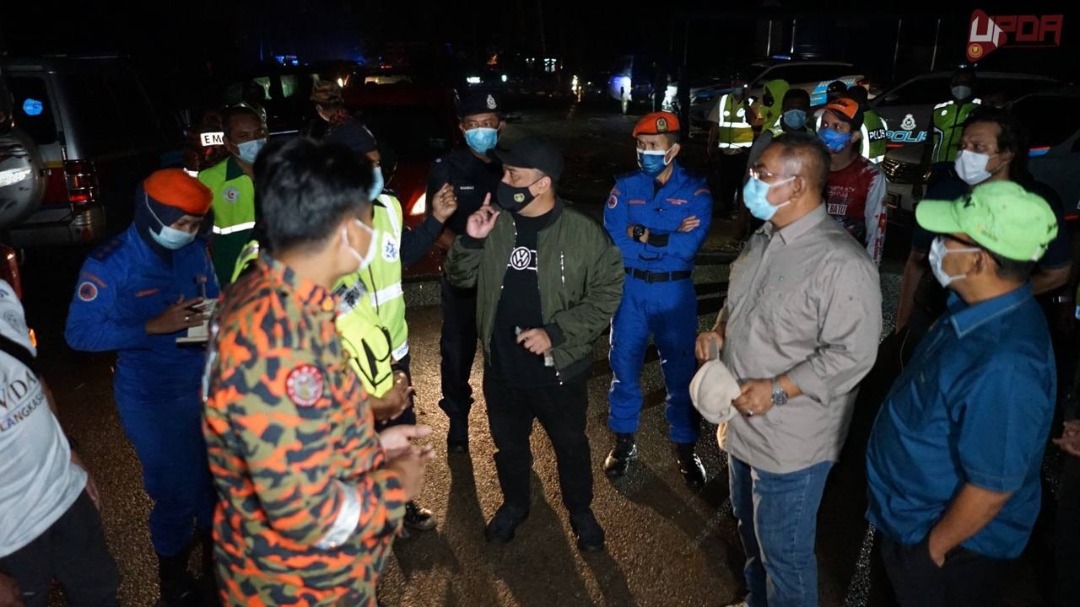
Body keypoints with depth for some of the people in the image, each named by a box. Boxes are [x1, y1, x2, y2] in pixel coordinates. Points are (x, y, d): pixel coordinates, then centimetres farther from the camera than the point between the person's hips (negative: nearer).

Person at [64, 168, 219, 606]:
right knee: (174, 487, 10)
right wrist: (153, 327, -27)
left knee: (213, 472, 19)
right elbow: (78, 333, -18)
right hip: (151, 397, -4)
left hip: (204, 383, 5)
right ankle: (172, 568, 38)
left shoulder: (195, 250, -3)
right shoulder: (109, 264, -17)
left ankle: (215, 544, 47)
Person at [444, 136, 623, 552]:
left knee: (571, 446, 19)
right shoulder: (496, 225, -4)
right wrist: (470, 241, -17)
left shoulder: (584, 233, -14)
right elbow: (460, 279, 3)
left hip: (560, 371, -3)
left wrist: (556, 333, -21)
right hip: (501, 369, 3)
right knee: (508, 445, 23)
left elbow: (606, 294, -12)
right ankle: (514, 504, 51)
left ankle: (580, 511, 46)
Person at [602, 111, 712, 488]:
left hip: (675, 291, -1)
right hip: (630, 288, 2)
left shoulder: (695, 190, -6)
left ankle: (685, 447, 28)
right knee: (624, 366, 12)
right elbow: (614, 241, -14)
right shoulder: (625, 187, -2)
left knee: (680, 371, 9)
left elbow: (689, 246, -19)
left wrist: (642, 235, -15)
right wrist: (669, 238, -16)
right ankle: (623, 440, 31)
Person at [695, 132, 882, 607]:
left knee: (784, 554, 10)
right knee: (751, 532, 28)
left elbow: (853, 353, -23)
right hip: (743, 424, 9)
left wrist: (778, 390, -26)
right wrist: (719, 332, -1)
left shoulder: (840, 262, -24)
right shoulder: (764, 238, 4)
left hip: (789, 442, -9)